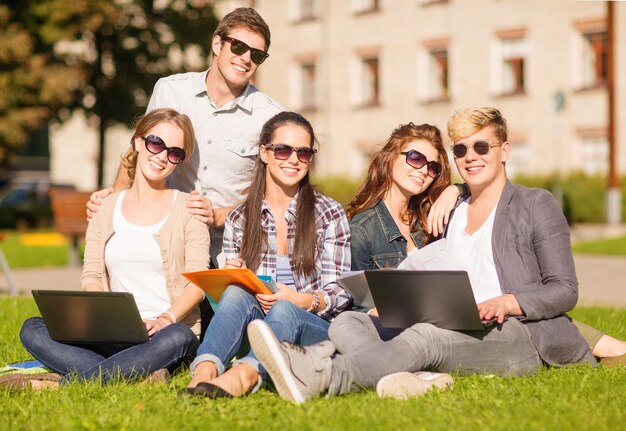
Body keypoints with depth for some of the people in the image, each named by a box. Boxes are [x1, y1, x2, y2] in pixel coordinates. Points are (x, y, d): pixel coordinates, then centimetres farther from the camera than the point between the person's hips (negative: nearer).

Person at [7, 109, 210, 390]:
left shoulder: (188, 208, 7)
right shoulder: (107, 207, 16)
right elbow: (91, 275, 9)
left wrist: (166, 319, -21)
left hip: (162, 335, -3)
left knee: (178, 337, -39)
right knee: (32, 329, -20)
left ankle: (66, 384, -35)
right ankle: (140, 375, -35)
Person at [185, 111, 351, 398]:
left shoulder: (329, 214, 8)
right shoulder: (238, 220, 14)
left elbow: (340, 294, 2)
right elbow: (233, 294, 15)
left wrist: (302, 300, -19)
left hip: (315, 326, -1)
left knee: (283, 311, -36)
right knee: (236, 293, -31)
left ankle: (245, 374, -63)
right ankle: (204, 371, -56)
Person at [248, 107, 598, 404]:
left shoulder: (536, 204, 10)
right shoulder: (450, 212, 26)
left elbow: (565, 291, 3)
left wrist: (507, 302, -15)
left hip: (518, 335, -6)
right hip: (454, 330, 6)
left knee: (426, 336, -37)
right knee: (347, 322, -17)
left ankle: (317, 378, -58)